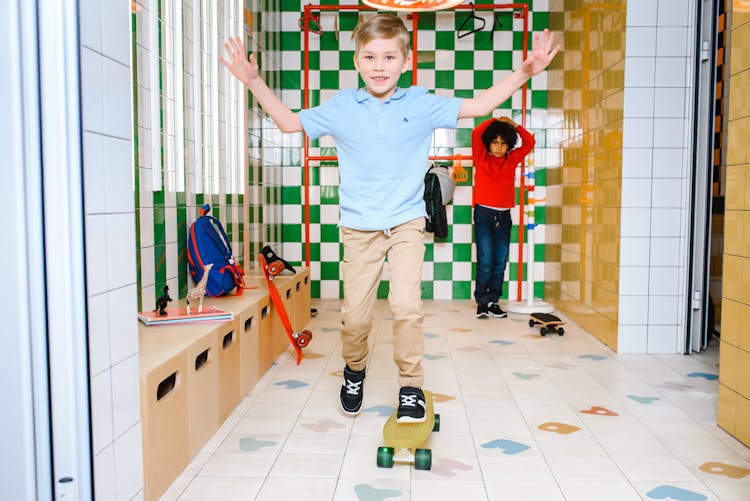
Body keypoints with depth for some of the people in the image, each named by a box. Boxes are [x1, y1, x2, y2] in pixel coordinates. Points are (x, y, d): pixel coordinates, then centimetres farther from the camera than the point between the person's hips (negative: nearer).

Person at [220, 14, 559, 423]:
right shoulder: (340, 107, 0)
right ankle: (354, 371, 34)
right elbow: (290, 122, 10)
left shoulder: (422, 105, -1)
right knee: (354, 315, 3)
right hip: (358, 227, 1)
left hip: (406, 222, -1)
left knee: (406, 305, -15)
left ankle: (411, 387, 5)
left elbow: (478, 106, 2)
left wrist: (523, 73, -8)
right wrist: (254, 82, 2)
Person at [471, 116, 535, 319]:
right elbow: (476, 133, -9)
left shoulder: (512, 160, 12)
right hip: (484, 214, -4)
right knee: (485, 263, -8)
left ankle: (493, 302, 11)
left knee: (500, 264, 3)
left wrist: (512, 124, 8)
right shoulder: (481, 158, 3)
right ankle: (482, 302, 3)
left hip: (504, 216, 4)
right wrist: (495, 120, 2)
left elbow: (529, 142, 15)